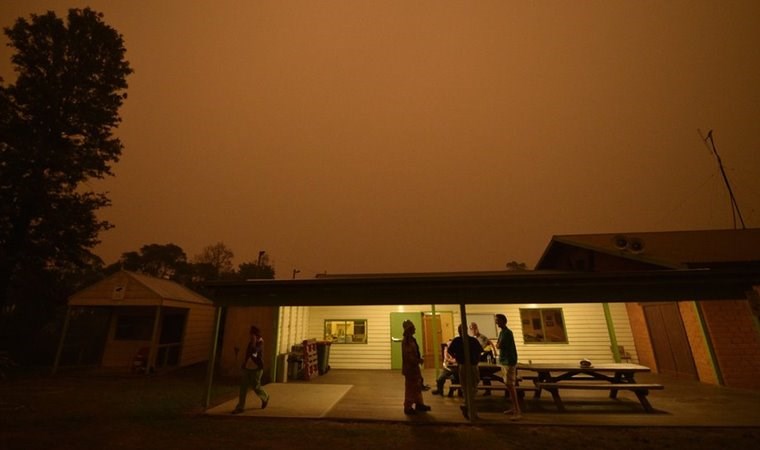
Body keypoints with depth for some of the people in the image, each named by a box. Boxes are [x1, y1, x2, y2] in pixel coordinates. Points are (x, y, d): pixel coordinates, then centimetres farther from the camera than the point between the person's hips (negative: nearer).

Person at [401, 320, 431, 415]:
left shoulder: (412, 339, 9)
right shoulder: (406, 341, -21)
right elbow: (408, 355, -25)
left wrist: (419, 359, 4)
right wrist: (418, 361, -19)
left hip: (414, 366, 9)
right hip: (409, 367, -9)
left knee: (417, 386, 19)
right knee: (410, 388, 2)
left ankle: (419, 404, 32)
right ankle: (408, 407, 16)